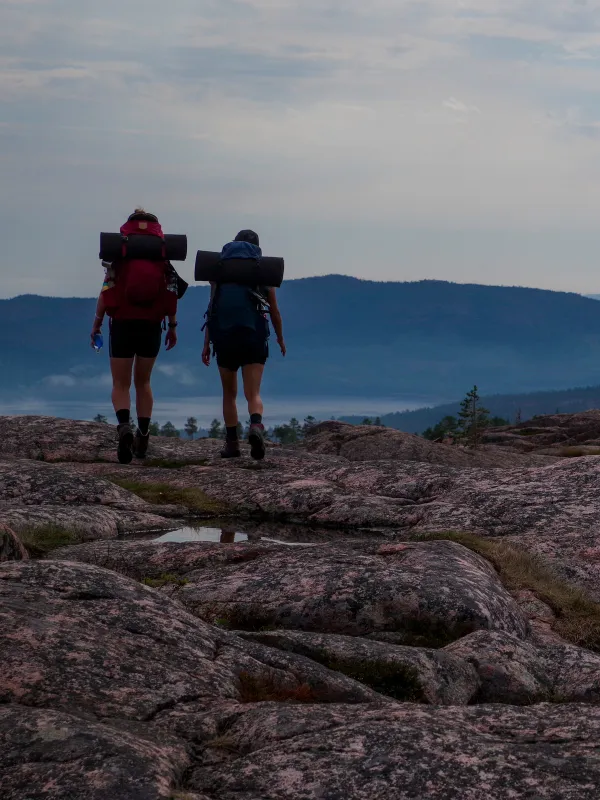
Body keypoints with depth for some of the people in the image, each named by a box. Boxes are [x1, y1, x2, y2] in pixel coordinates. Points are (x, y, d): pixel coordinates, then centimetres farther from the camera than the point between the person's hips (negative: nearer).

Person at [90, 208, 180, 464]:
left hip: (122, 325, -2)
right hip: (151, 327, 2)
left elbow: (106, 292, -7)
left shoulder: (118, 258, -2)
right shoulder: (164, 262, 4)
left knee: (121, 384, 4)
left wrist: (97, 323, 1)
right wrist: (172, 327, 9)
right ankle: (142, 436, 11)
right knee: (143, 382, 18)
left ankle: (124, 427, -24)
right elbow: (172, 295, 1)